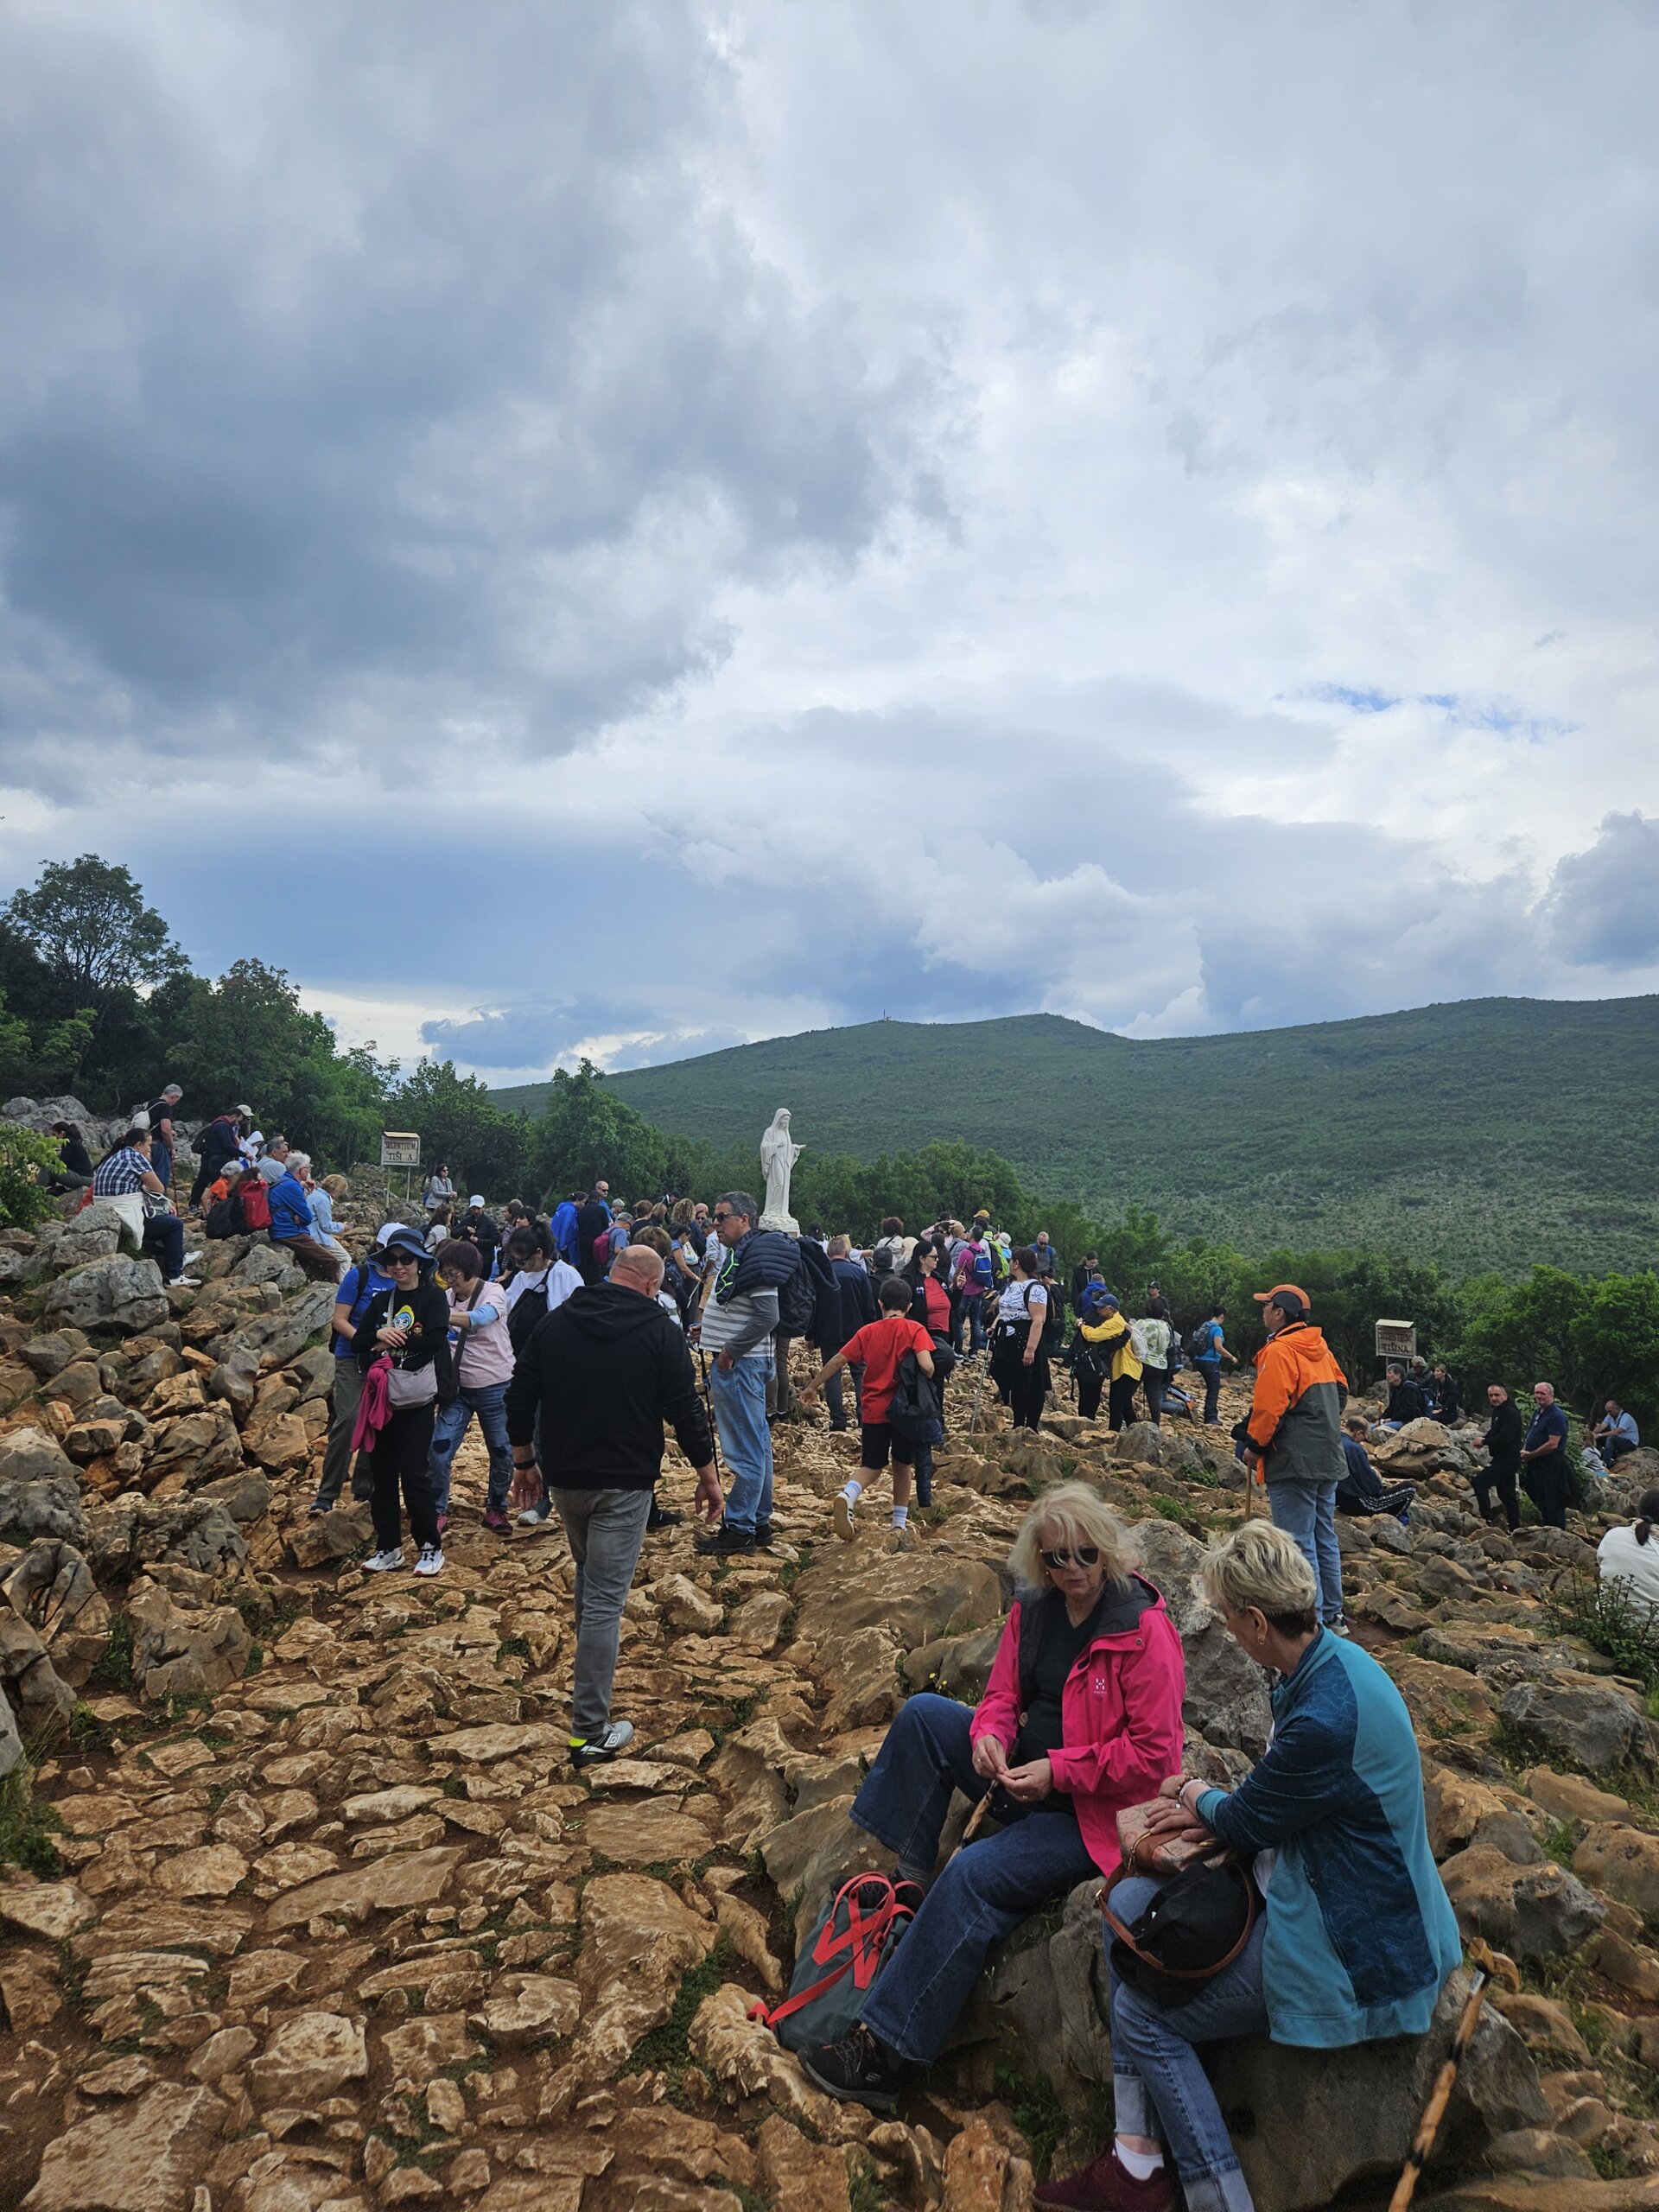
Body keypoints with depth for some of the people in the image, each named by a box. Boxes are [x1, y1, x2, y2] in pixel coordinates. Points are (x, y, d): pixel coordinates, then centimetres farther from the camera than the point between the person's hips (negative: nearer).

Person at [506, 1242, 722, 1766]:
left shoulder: (555, 1321, 3)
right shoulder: (658, 1330, -8)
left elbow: (520, 1395, 7)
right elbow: (686, 1410, -8)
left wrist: (523, 1458, 18)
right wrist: (708, 1477, 2)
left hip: (564, 1477, 5)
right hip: (623, 1485, -5)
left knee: (588, 1573, 27)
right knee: (605, 1598, -3)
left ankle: (588, 1679, 40)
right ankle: (591, 1732, 0)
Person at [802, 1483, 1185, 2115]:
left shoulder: (1144, 1630, -19)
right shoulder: (1034, 1608, 1)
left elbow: (1155, 1753, -19)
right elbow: (1003, 1695, 8)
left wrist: (1058, 1772, -23)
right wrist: (990, 1736, -15)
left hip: (1096, 1812, -7)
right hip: (1030, 1773, 8)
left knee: (974, 1875, -26)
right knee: (923, 1713, -8)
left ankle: (886, 2052, -17)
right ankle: (908, 1873, 0)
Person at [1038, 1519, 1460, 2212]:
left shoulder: (1324, 1720, -34)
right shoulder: (1332, 1657, -4)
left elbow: (1247, 1821, -16)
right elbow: (1278, 1791, 11)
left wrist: (1192, 1795, 5)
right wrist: (1211, 1813, -1)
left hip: (1355, 1946, -10)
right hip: (1326, 1878, 10)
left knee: (1141, 2014, -2)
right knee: (1128, 1908, 5)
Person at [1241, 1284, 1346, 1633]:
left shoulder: (1279, 1351, -14)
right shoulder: (1319, 1348, 12)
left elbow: (1268, 1406, -18)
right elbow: (1340, 1388, 22)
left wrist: (1254, 1446, -6)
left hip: (1294, 1463, -9)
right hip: (1328, 1460, 9)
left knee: (1298, 1544, -4)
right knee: (1324, 1540, 16)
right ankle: (1332, 1616, 24)